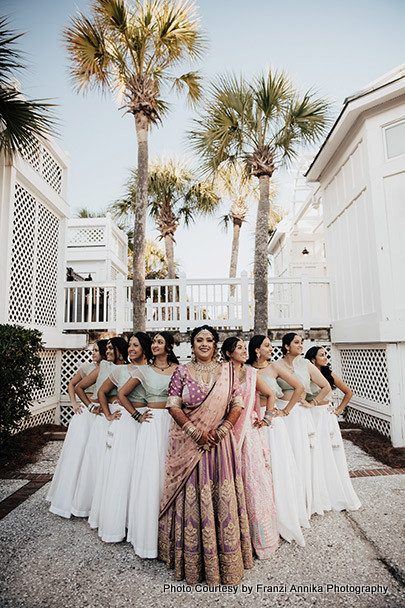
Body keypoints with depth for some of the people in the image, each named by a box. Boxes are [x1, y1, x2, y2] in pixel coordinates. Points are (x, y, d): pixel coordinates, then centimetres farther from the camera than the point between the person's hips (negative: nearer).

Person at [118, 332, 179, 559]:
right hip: (152, 425, 1)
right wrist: (138, 415, 7)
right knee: (150, 475, 1)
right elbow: (122, 394, 12)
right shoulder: (144, 371, 6)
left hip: (174, 424, 0)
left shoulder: (179, 369, 3)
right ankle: (148, 533, 17)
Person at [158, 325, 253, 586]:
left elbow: (238, 404, 2)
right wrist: (196, 432, -12)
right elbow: (173, 406, -3)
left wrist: (220, 431, -10)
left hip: (220, 443, 1)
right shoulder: (182, 372, 2)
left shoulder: (227, 371, 4)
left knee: (223, 496, 6)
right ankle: (191, 560, 24)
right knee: (191, 497, 6)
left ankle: (225, 560, 25)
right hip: (189, 444, -1)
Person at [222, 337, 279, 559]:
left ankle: (260, 537, 18)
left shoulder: (251, 374, 6)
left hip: (250, 432, 2)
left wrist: (266, 417, 6)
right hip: (228, 432, -1)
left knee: (254, 480, 2)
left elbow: (270, 395, 16)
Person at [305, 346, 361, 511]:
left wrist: (339, 410, 7)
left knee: (333, 456, 8)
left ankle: (338, 495, 23)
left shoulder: (329, 375, 2)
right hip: (312, 417, -3)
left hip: (328, 417, 3)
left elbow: (348, 392, 12)